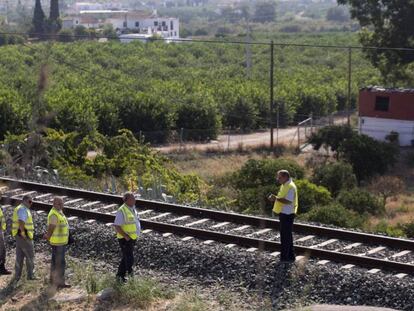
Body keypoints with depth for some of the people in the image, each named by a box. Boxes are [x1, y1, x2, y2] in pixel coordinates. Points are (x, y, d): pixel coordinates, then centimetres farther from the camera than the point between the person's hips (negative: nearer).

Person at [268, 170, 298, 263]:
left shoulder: (290, 187, -19)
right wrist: (274, 198, 4)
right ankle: (290, 256, 24)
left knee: (285, 236, -6)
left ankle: (285, 257, -1)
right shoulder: (284, 185, 13)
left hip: (287, 214, -11)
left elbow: (288, 201, -27)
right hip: (284, 213, 11)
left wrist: (276, 198, -26)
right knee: (287, 236, 16)